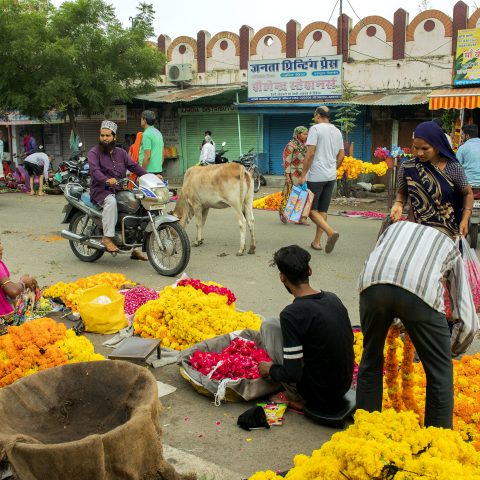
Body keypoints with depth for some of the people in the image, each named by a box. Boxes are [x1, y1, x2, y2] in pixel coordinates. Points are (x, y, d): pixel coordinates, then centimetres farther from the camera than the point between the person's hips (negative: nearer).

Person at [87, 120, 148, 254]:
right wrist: (106, 180, -39)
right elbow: (95, 170, -18)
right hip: (101, 190, -5)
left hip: (120, 190, 5)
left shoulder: (121, 152, 17)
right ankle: (107, 237, -29)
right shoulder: (94, 152, 0)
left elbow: (134, 166, 6)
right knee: (111, 201, -37)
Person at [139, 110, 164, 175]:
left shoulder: (146, 134, -12)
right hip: (159, 170, 9)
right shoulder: (158, 133, 16)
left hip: (149, 171, -9)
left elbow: (147, 156, -18)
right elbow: (162, 155, 18)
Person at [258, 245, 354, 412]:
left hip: (317, 395, -7)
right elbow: (349, 340, 13)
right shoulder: (333, 299, -1)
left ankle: (296, 397, 4)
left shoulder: (292, 314, -22)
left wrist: (270, 370, 1)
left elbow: (292, 373, -21)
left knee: (269, 325, -1)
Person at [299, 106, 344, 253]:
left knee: (311, 209, -3)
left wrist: (303, 175, -13)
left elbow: (310, 153, -16)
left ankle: (331, 232, -21)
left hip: (316, 176, -7)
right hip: (331, 176, 7)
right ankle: (317, 241, 14)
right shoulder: (337, 131, 13)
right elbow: (341, 155, 15)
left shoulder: (315, 128, -9)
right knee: (323, 210, 12)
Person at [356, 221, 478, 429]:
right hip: (420, 292, -2)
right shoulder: (451, 247, 34)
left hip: (372, 285, 2)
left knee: (371, 360, 25)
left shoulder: (395, 226, 40)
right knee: (440, 372, 18)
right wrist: (450, 350, 45)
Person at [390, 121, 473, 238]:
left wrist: (464, 220, -5)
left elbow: (467, 193, 5)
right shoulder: (406, 168, -8)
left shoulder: (453, 168, -9)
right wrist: (398, 204, -12)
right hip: (416, 228, 1)